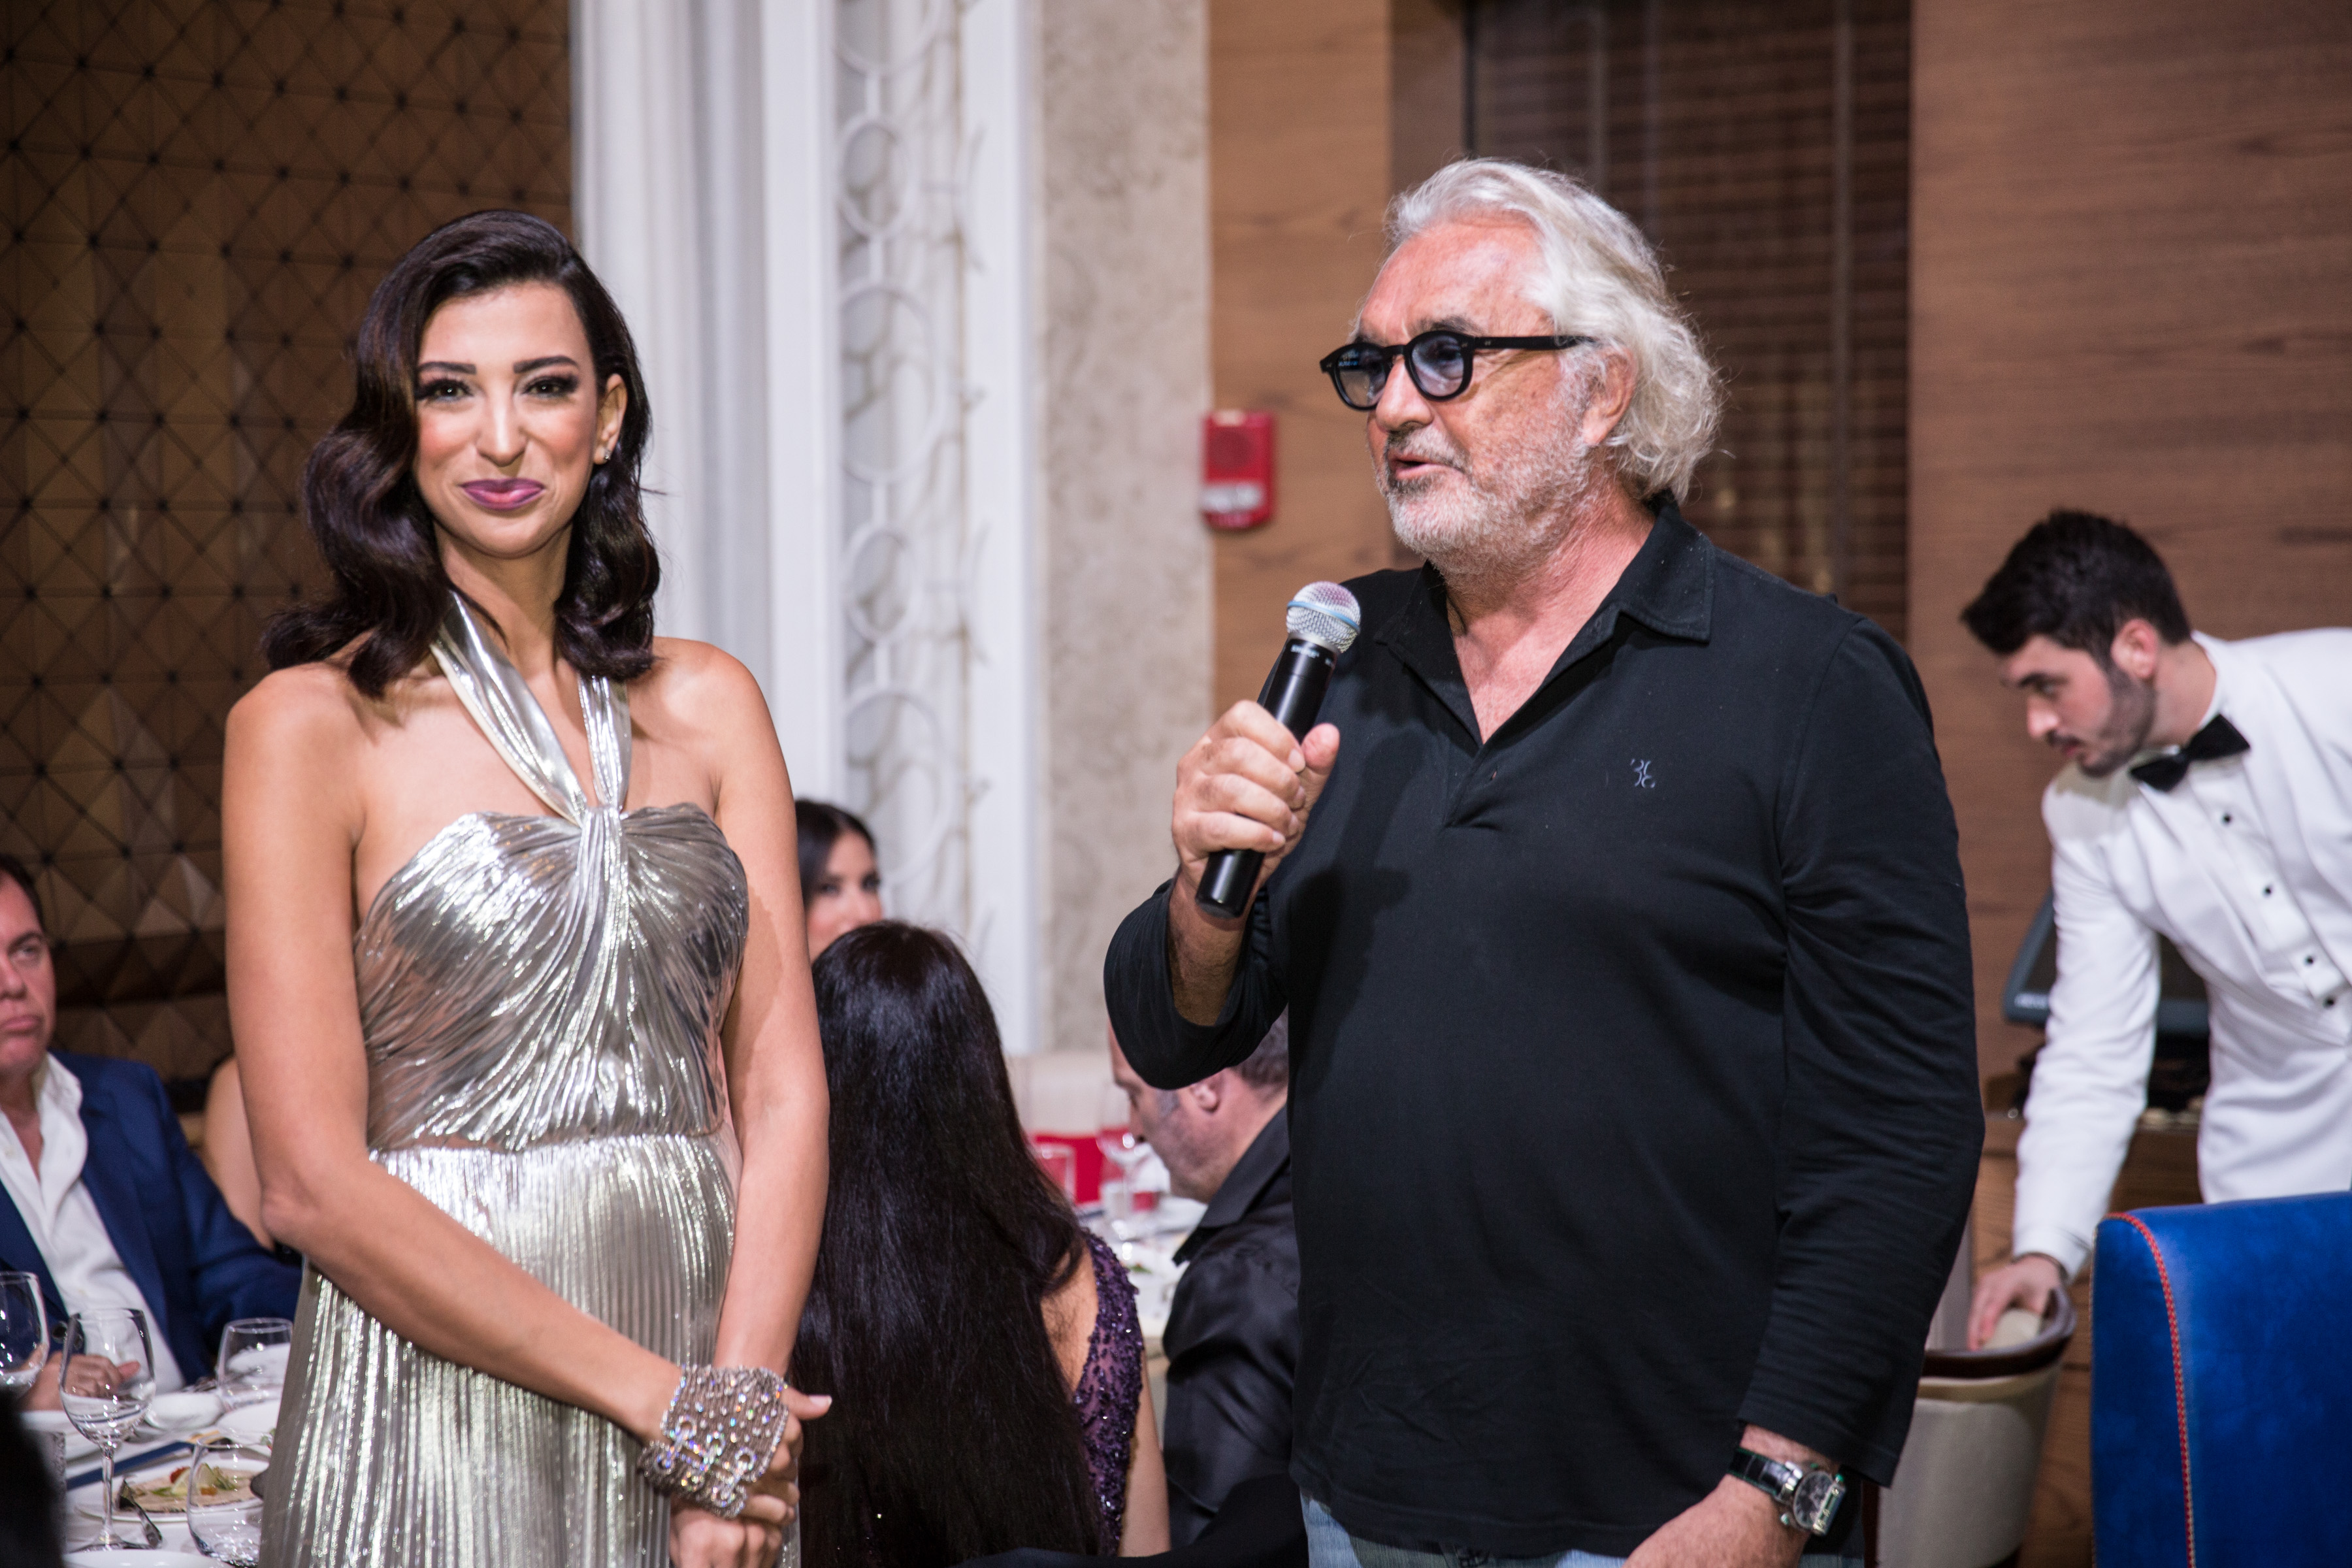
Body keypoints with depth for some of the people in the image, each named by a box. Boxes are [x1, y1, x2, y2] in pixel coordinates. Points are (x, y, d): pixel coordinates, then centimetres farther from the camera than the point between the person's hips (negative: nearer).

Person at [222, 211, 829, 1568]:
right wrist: (662, 1397, -13)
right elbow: (314, 1182, -11)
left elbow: (782, 1087, 2)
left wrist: (740, 1395, -12)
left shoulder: (707, 706, 7)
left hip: (713, 1369, 4)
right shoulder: (308, 728, -6)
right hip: (435, 1408, -3)